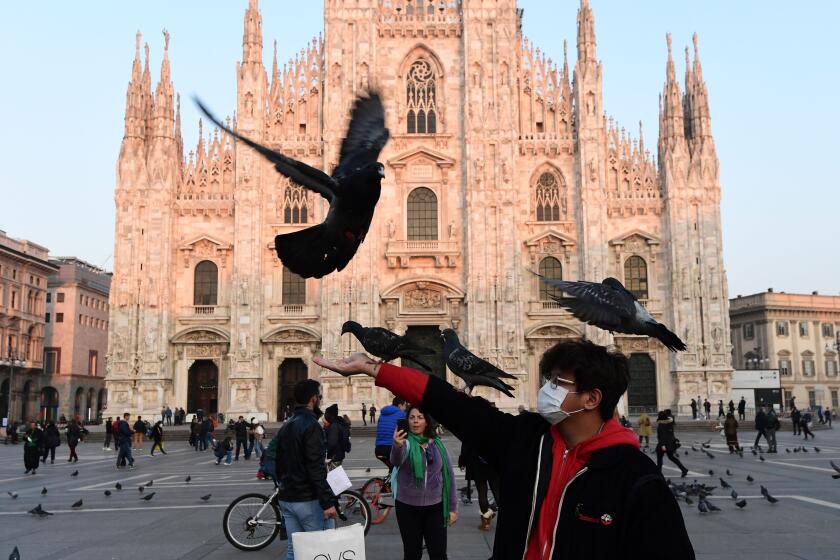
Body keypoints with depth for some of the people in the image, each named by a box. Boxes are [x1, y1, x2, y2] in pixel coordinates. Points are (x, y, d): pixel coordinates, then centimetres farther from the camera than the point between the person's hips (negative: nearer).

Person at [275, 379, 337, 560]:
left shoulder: (286, 426, 12)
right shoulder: (311, 425, -16)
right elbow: (316, 469, -22)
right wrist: (328, 501, -20)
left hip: (287, 499, 9)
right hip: (308, 500, -9)